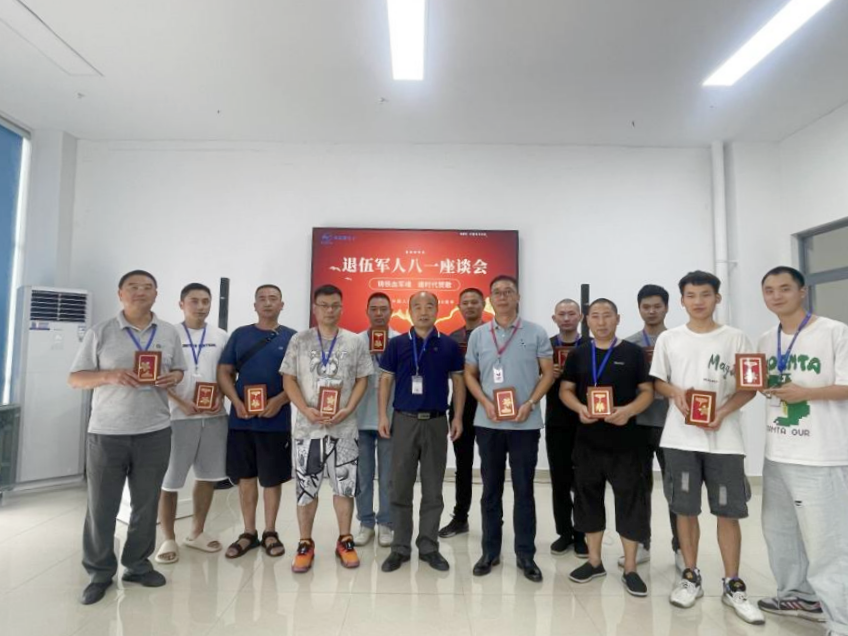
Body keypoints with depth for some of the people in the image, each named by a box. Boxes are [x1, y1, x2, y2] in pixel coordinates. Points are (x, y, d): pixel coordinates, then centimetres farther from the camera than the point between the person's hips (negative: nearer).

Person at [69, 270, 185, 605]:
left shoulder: (169, 333, 6)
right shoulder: (100, 332, -1)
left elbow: (179, 371, 14)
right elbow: (75, 378, 0)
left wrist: (172, 378, -10)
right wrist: (110, 376, -19)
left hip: (155, 432, 2)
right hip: (107, 432, -2)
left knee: (146, 504, 11)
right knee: (101, 506, 8)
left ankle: (137, 564, 29)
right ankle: (100, 573, 26)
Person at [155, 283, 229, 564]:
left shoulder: (221, 337, 6)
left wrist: (221, 397, -7)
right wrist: (181, 403, -15)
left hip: (214, 416, 4)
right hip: (178, 416, -3)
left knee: (208, 476, 11)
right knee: (168, 480, 3)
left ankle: (196, 533, 28)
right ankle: (168, 539, 21)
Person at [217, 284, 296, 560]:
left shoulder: (292, 338, 1)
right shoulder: (240, 335, 7)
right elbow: (224, 373, 6)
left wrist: (280, 400, -16)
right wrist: (236, 402, -10)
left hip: (276, 421, -2)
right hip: (242, 419, 2)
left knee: (272, 478, 7)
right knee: (245, 476, 11)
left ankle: (270, 533, 24)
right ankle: (248, 532, 26)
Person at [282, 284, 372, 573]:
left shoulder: (355, 341, 3)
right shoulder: (299, 340, 3)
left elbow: (362, 380, 3)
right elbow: (288, 379, 1)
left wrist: (347, 410, -10)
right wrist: (306, 410, -12)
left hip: (344, 427, 0)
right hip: (307, 426, 0)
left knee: (345, 485, 7)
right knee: (306, 486, 8)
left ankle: (344, 541, 24)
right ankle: (305, 544, 24)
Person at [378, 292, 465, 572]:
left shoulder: (449, 346, 2)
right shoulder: (397, 344, 2)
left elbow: (458, 382, 6)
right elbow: (386, 380, 4)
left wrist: (458, 417, -1)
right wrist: (383, 415, -3)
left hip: (436, 422, 1)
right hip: (404, 421, 0)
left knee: (433, 489, 9)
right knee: (400, 488, 6)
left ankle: (428, 547, 23)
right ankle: (400, 547, 20)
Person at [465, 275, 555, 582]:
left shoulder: (536, 333, 0)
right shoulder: (478, 335, 5)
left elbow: (548, 373, 1)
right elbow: (470, 375, 8)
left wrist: (529, 404, -12)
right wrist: (486, 403, -8)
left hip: (525, 423, -1)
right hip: (488, 423, 2)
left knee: (524, 490, 7)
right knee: (491, 489, 11)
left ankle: (525, 555, 21)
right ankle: (490, 551, 25)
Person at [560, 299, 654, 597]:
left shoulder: (633, 352, 0)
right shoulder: (578, 354, 7)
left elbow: (647, 391, -1)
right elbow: (566, 390, 8)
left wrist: (628, 410, -20)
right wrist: (579, 408, -12)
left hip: (625, 440, -2)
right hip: (587, 440, 3)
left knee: (630, 500, 3)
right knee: (588, 498, 11)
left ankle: (630, 568, 19)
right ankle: (594, 561, 27)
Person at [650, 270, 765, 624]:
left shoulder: (735, 338, 3)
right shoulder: (668, 339, 5)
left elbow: (749, 387, 2)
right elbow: (657, 381, 9)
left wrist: (723, 412, -14)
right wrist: (675, 393, -13)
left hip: (724, 437, 0)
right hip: (680, 437, 1)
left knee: (728, 512, 6)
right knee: (685, 510, 8)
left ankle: (732, 585, 22)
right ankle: (691, 577, 24)